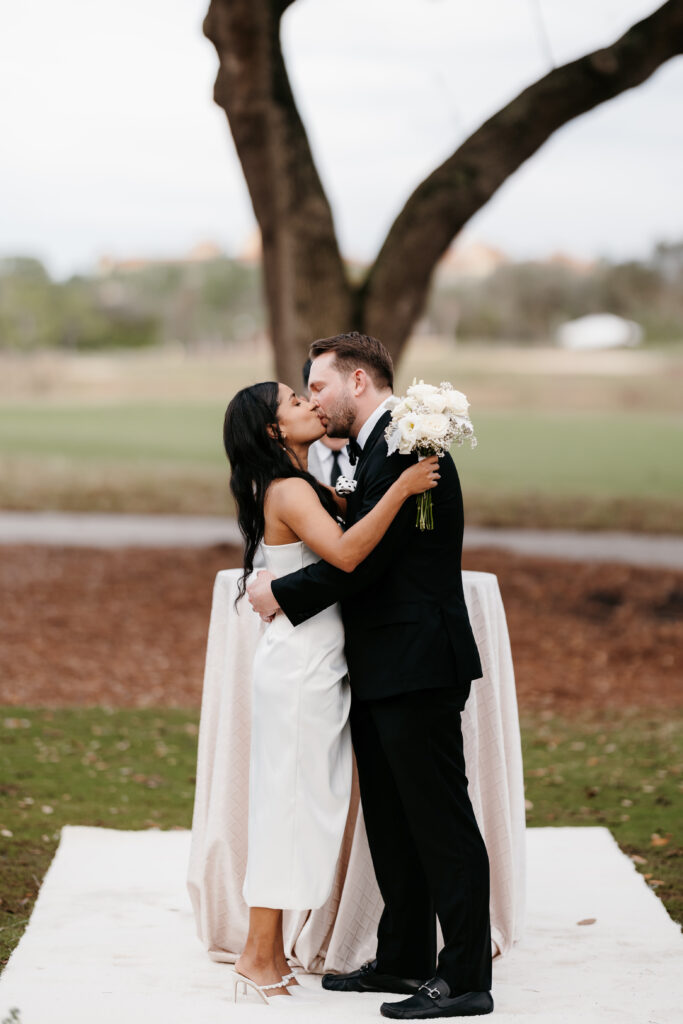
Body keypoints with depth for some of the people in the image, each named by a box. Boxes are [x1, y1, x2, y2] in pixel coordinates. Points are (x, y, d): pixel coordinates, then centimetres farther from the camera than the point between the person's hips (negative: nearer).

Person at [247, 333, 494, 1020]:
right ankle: (405, 960, 25)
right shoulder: (380, 448, 17)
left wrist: (282, 593, -9)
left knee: (440, 821, -6)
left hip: (416, 668, -11)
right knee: (392, 824, 15)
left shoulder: (405, 447, -15)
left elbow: (365, 557, -19)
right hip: (383, 673, 11)